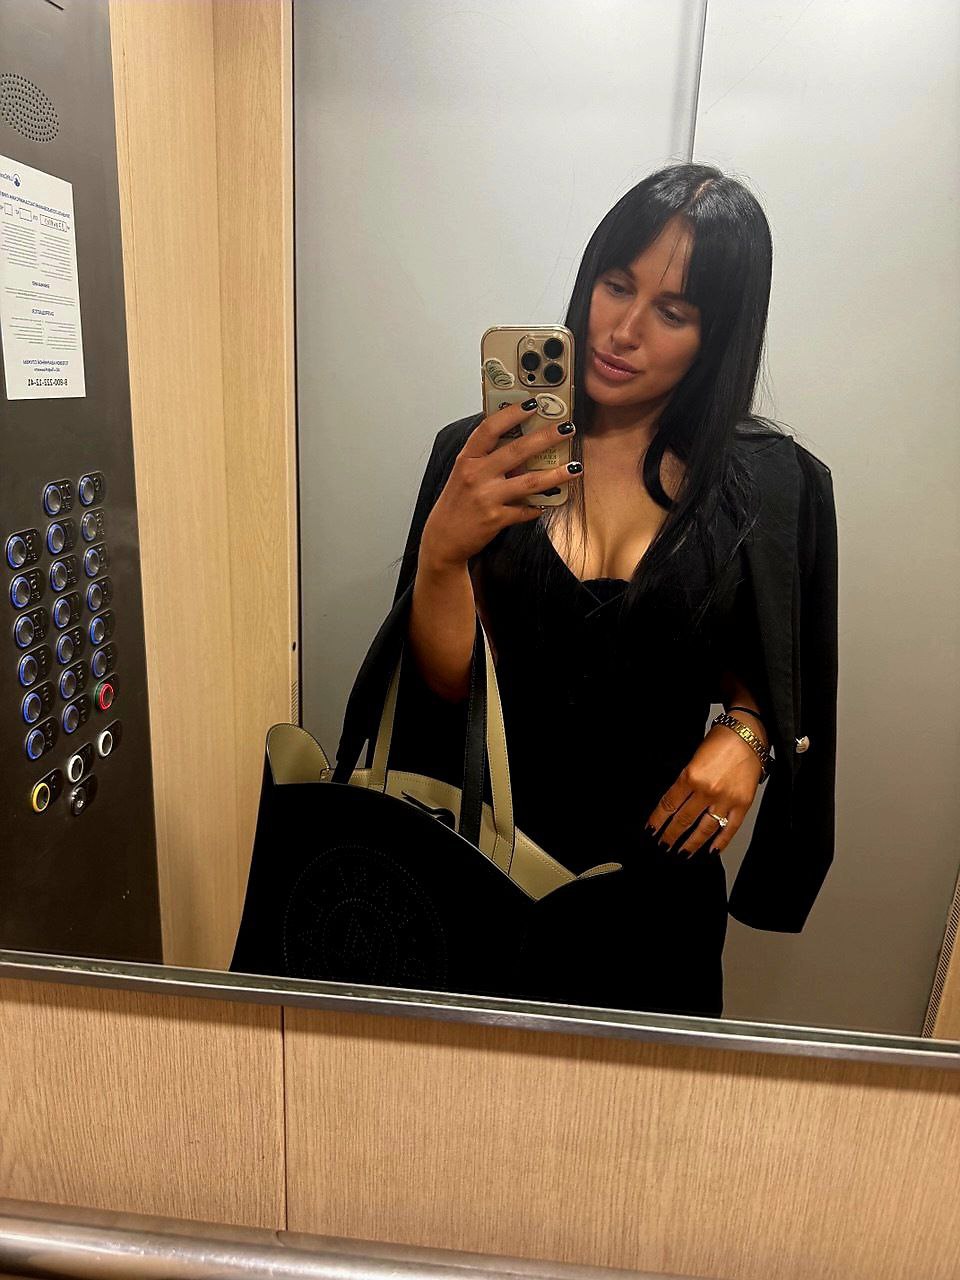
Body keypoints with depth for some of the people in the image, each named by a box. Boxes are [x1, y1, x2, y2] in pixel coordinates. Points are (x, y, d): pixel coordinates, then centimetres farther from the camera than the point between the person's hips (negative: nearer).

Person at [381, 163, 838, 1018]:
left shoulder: (772, 486, -9)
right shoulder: (483, 455, -10)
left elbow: (762, 675, 5)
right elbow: (447, 683, -12)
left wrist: (745, 734, -15)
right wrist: (442, 550, -29)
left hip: (653, 878, 0)